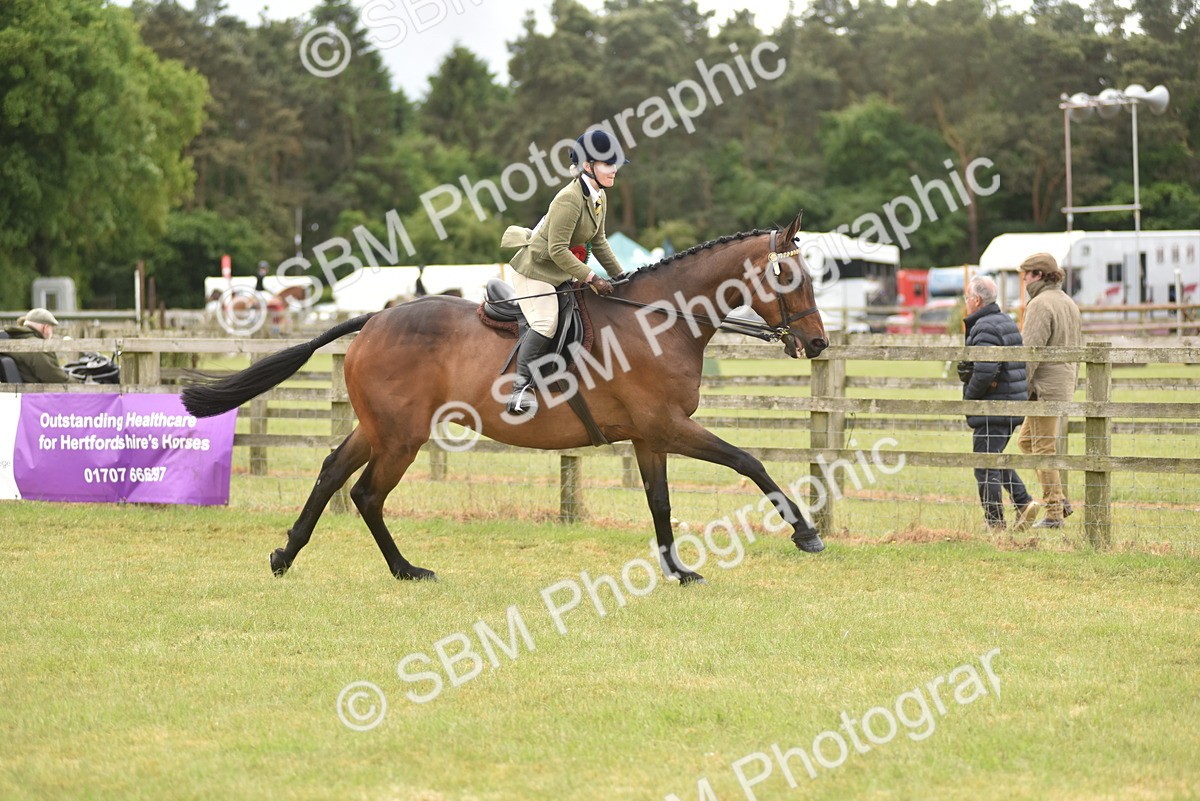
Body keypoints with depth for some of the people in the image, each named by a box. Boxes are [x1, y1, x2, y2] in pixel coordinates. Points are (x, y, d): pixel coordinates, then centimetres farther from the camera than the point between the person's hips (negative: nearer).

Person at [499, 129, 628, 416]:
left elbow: (598, 242, 14)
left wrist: (619, 275, 9)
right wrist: (592, 278, -28)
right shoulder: (570, 200, -26)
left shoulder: (599, 197, 3)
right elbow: (558, 250, -29)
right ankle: (522, 386, -24)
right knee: (546, 323, -24)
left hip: (562, 273, 10)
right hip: (536, 269, -10)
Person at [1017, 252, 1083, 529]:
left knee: (1044, 449, -4)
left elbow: (1030, 351, -19)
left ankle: (1054, 513, -2)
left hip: (1045, 387, -10)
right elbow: (1076, 348, 21)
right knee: (1025, 440, 18)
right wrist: (1071, 385, 23)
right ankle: (1058, 499, 14)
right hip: (1065, 385, 10)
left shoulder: (1040, 304, -14)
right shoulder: (1069, 303, 16)